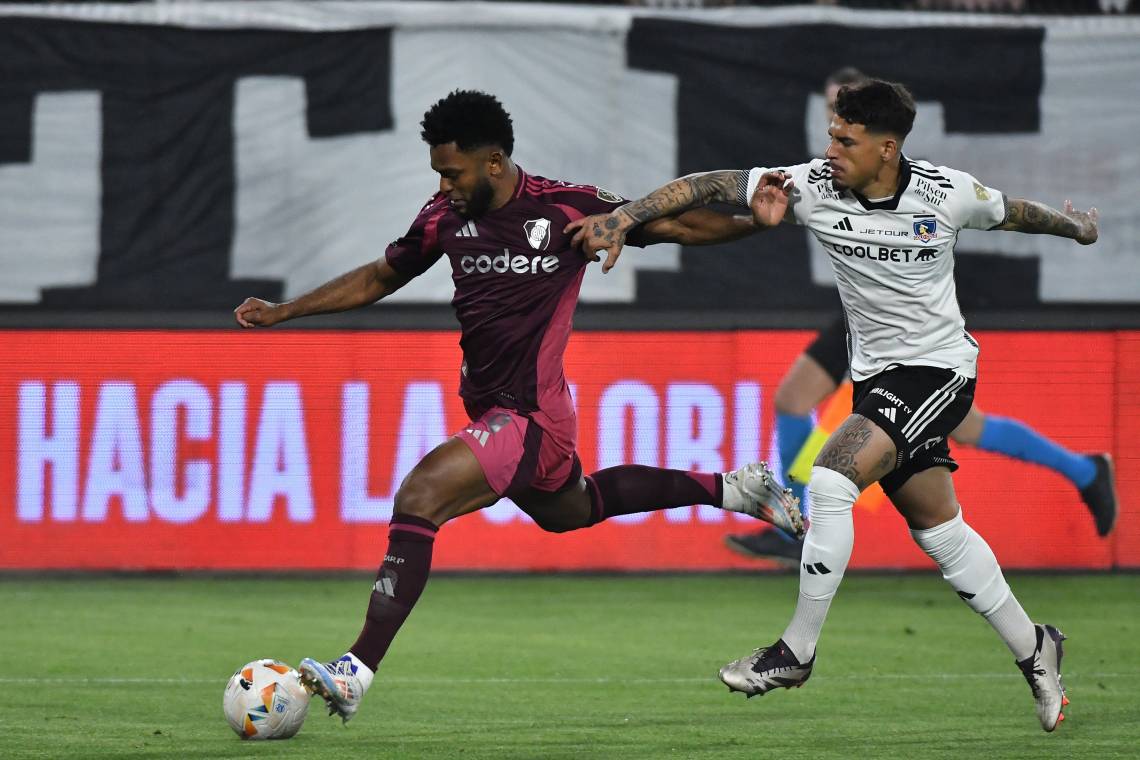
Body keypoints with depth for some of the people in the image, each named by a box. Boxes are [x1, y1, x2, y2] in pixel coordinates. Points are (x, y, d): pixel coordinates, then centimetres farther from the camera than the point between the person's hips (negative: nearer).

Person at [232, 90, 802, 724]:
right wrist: (281, 312, 13)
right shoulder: (446, 218, 1)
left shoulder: (568, 209, -14)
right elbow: (379, 279, 17)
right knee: (569, 510, 30)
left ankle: (357, 671, -26)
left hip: (531, 418, -8)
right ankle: (731, 488, 47)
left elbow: (675, 226, -2)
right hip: (489, 407, 8)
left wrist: (756, 221, -15)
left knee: (420, 496, -24)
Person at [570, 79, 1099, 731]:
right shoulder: (815, 186, -9)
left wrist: (1077, 227, 27)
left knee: (832, 480, -21)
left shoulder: (948, 193, -13)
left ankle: (797, 652, -11)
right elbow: (711, 185, -11)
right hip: (877, 376, 5)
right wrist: (623, 218, -21)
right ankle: (1033, 650, 27)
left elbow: (1013, 212, 8)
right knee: (939, 530, 10)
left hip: (940, 368, -5)